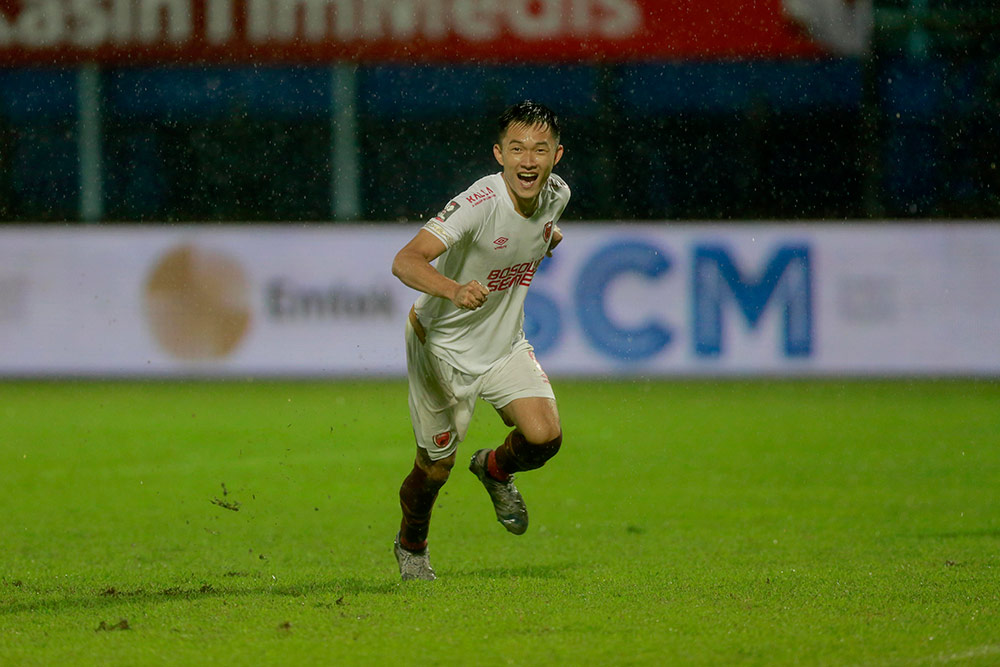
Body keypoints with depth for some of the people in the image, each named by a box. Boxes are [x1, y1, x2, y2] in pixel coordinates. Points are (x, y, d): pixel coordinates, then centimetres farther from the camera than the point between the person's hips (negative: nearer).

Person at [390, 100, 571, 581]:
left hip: (505, 343, 5)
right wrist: (454, 290, -59)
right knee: (436, 467, 6)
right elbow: (406, 261, -46)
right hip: (442, 343, -5)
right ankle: (411, 546, 37)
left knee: (544, 437, -17)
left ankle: (495, 469, 18)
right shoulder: (480, 202, -31)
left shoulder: (556, 195, -10)